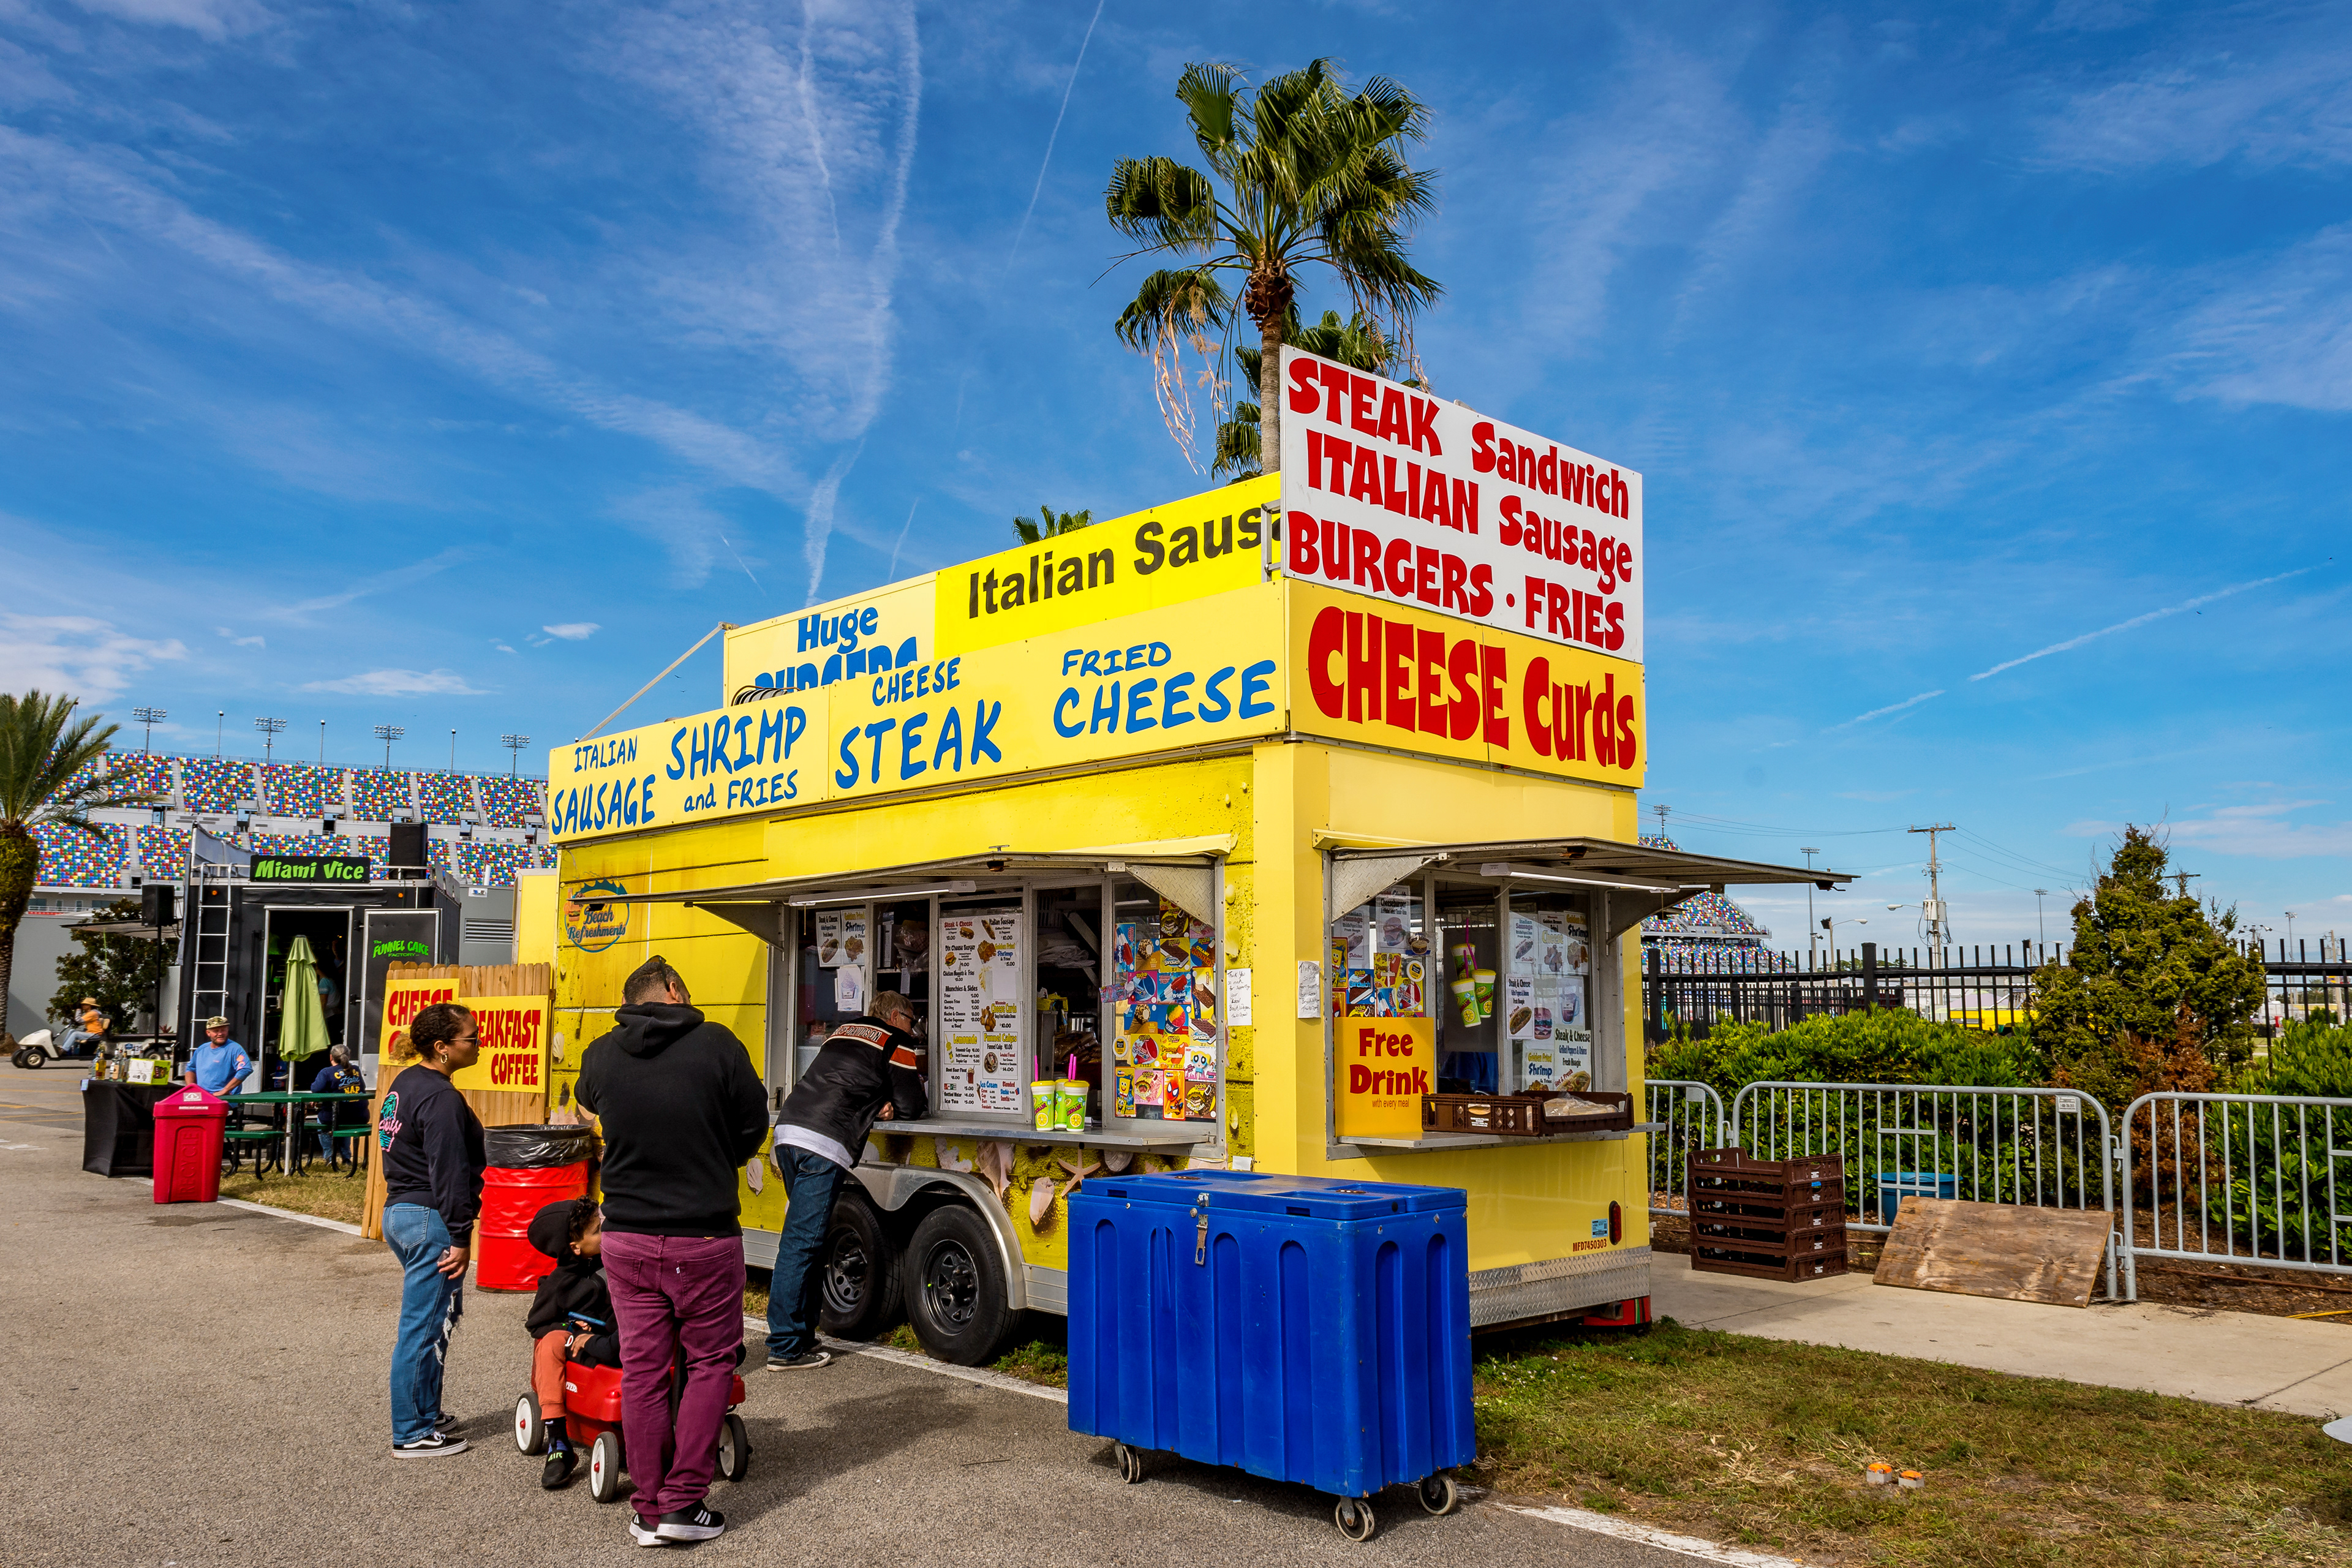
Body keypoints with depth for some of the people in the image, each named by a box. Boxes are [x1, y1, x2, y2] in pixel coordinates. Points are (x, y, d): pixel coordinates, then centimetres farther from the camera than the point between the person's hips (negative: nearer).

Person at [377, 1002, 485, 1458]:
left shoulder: (404, 1083, 12)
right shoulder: (441, 1098, -18)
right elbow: (450, 1172, -20)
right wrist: (460, 1237, -17)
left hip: (398, 1211, 10)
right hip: (429, 1219, -10)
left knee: (429, 1322, 20)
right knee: (424, 1329, -2)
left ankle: (426, 1415, 30)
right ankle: (412, 1435, 5)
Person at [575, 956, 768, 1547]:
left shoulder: (600, 1055, -2)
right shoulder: (717, 1044, -11)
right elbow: (753, 1127, -1)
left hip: (626, 1238, 3)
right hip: (704, 1239, -3)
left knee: (642, 1369, 11)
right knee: (709, 1363, 11)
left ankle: (649, 1510, 17)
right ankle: (683, 1503, 8)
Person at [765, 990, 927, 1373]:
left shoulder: (844, 1032, 28)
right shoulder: (898, 1044, 6)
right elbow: (912, 1107, 4)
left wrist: (875, 1108, 15)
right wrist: (888, 1109, 26)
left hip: (788, 1130, 8)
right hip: (823, 1144, -8)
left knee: (803, 1237, 15)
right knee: (802, 1243, -7)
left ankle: (802, 1335, 19)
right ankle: (785, 1349, -5)